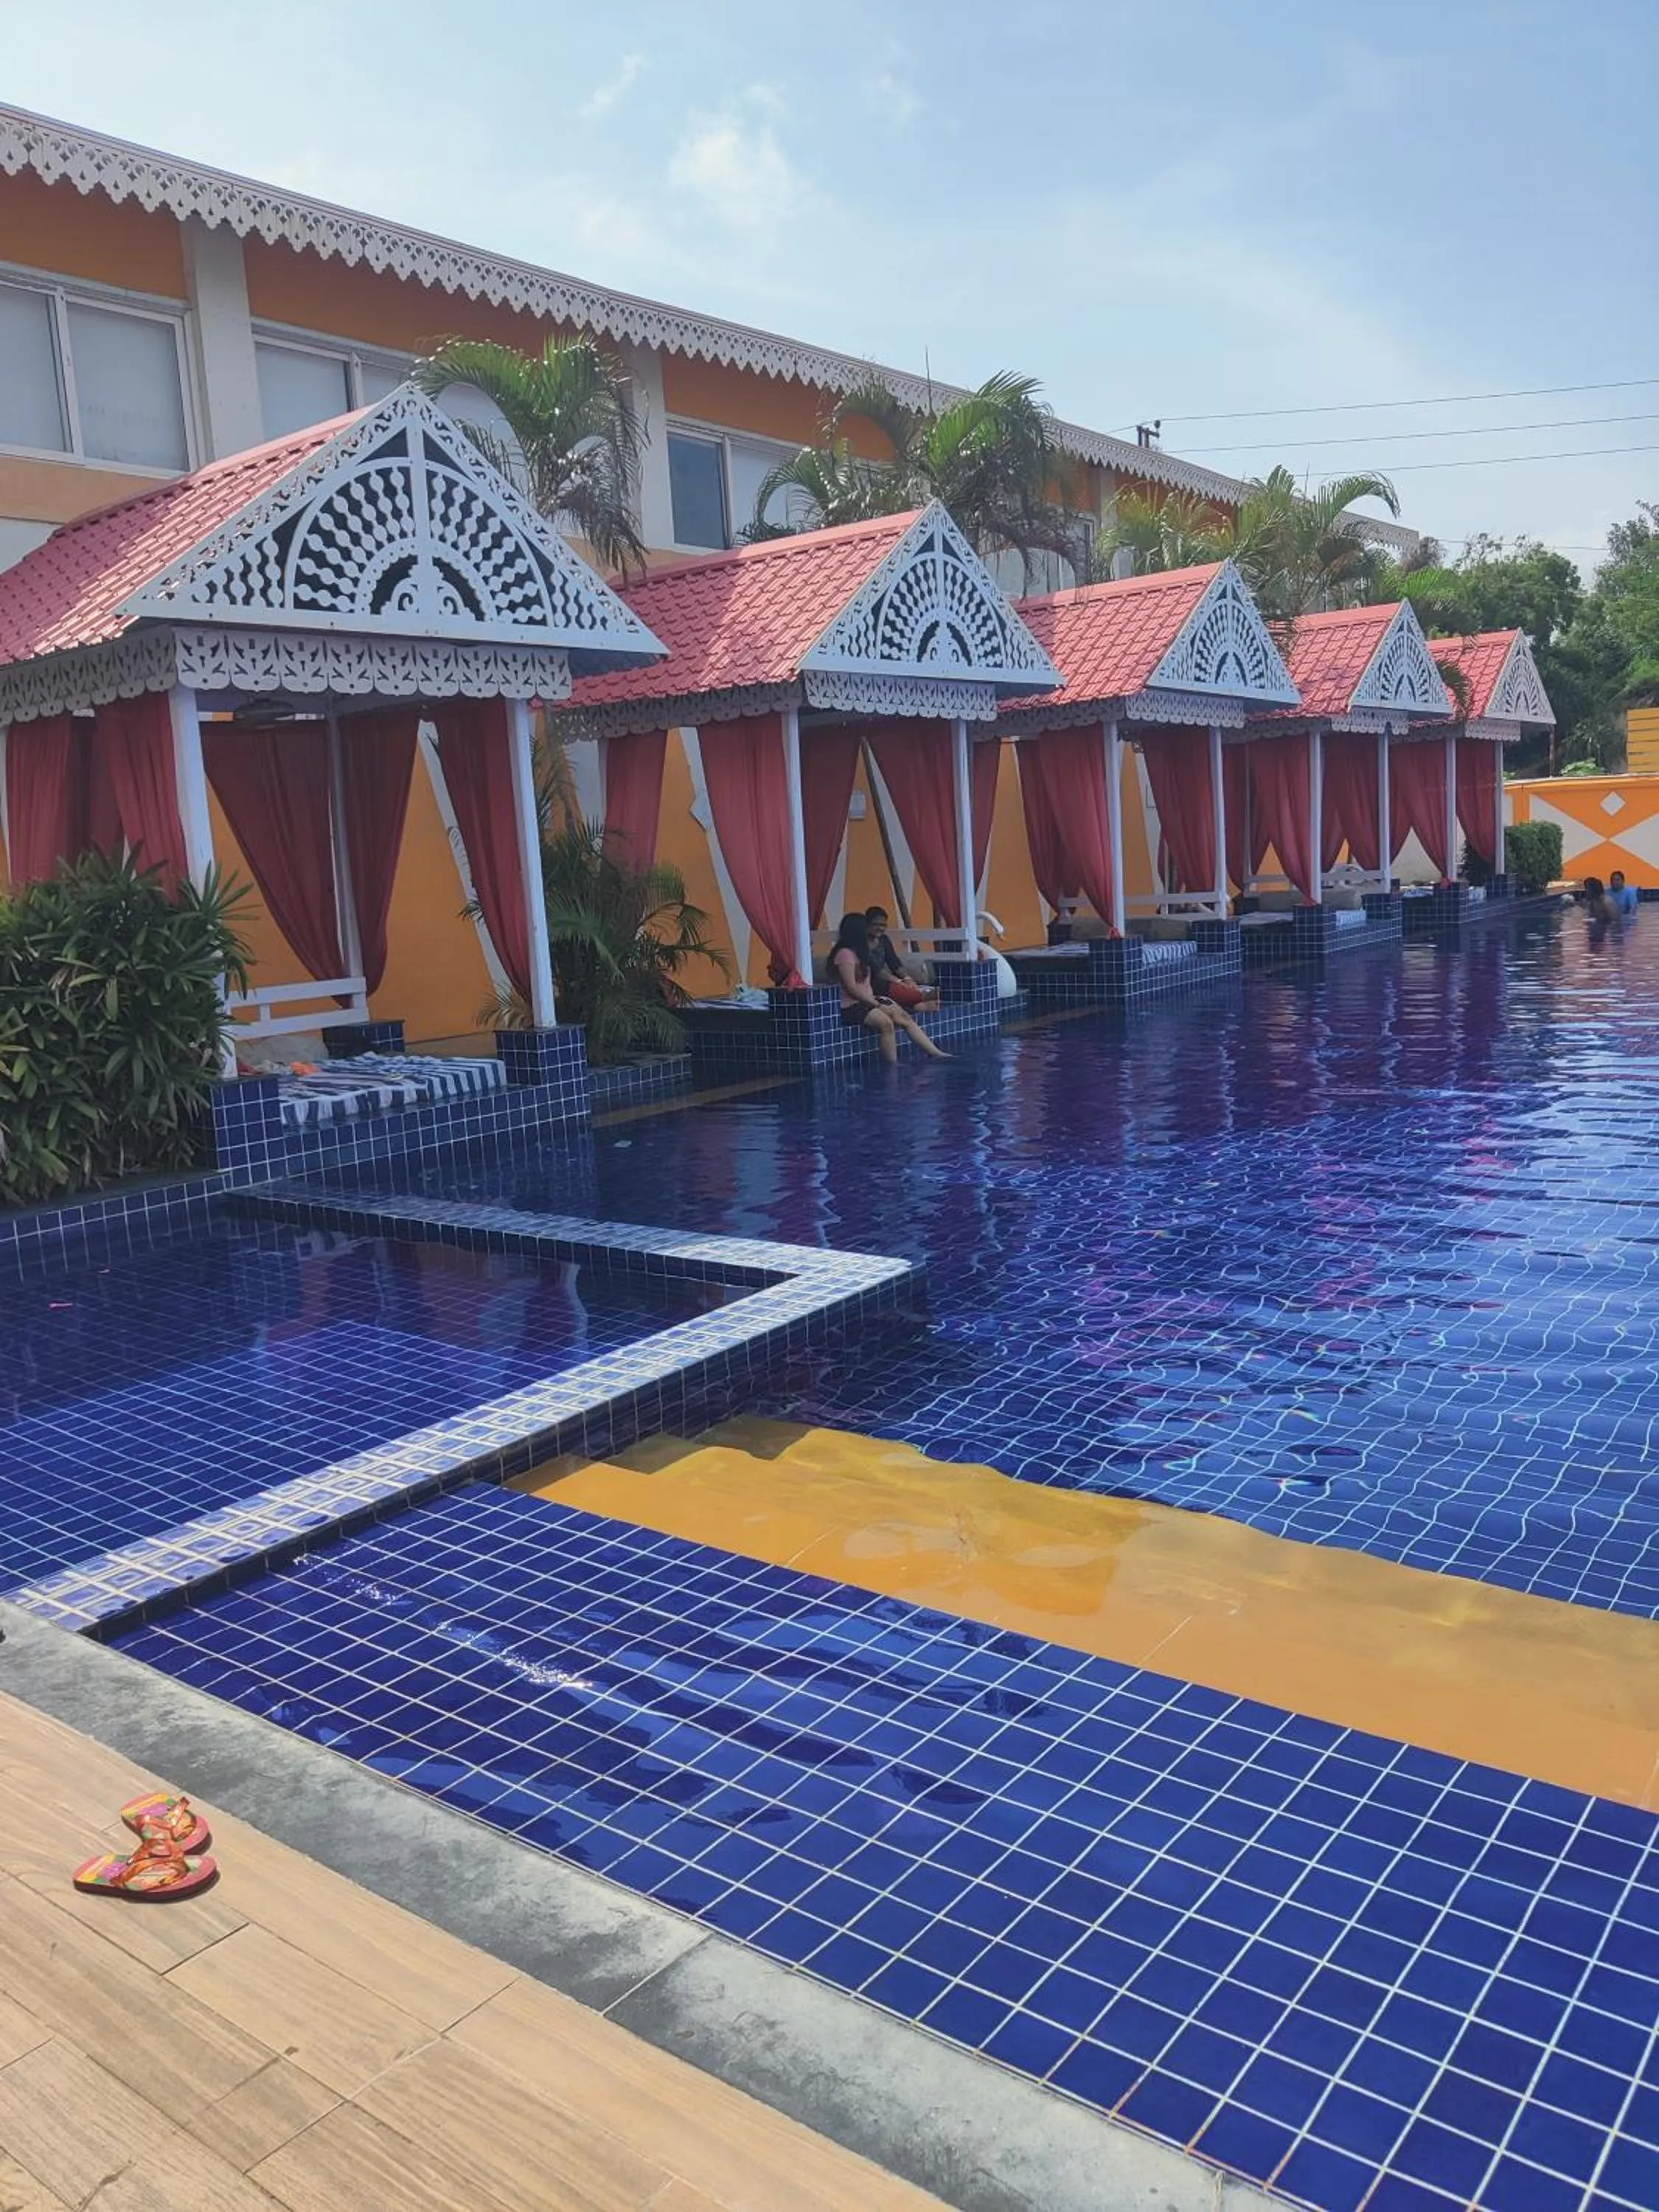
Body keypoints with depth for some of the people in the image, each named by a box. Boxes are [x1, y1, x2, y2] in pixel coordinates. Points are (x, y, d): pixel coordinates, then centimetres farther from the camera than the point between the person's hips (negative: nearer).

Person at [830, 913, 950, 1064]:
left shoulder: (858, 952, 18)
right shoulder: (845, 954, -13)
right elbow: (852, 988, -19)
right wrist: (878, 1005, -17)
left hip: (868, 1001, 10)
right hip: (851, 1007, -10)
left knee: (905, 1018, -5)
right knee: (886, 1022, -33)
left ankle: (937, 1054, -9)